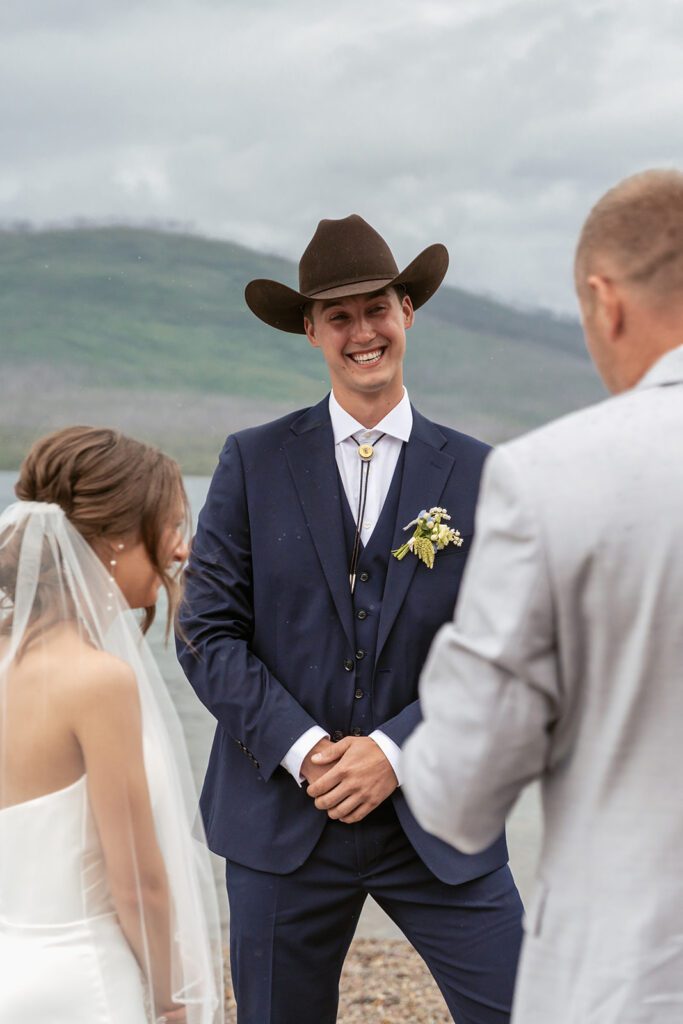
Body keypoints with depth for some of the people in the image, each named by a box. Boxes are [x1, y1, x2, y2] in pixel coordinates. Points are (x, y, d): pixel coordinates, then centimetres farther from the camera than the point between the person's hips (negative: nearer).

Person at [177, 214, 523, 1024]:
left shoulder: (477, 474, 2)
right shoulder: (253, 463, 1)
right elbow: (208, 633, -3)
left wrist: (395, 751, -13)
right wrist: (302, 749, -14)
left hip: (434, 820, 0)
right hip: (282, 818, 0)